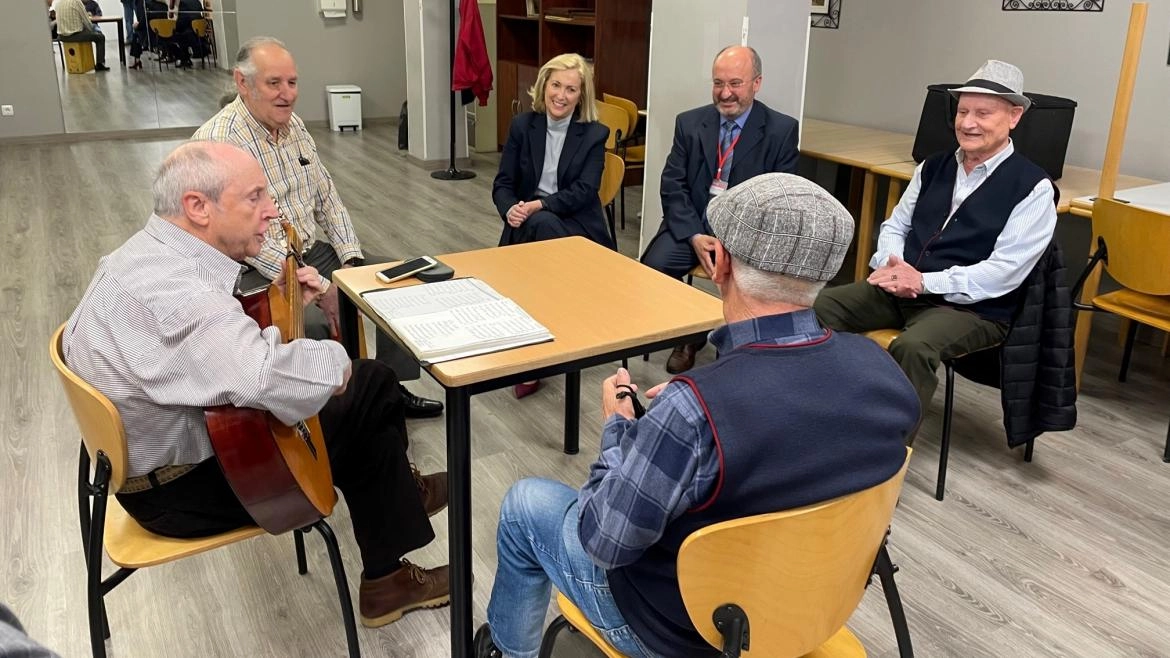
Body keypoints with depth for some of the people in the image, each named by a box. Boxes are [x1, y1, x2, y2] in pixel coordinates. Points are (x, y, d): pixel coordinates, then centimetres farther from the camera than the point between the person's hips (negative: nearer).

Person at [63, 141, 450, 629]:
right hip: (182, 484, -9)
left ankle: (394, 492, 36)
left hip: (195, 421, 9)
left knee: (372, 383, 10)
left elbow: (216, 340, 14)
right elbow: (268, 376, -47)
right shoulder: (166, 287, -33)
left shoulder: (155, 254, -1)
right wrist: (335, 362, -26)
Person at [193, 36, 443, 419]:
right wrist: (320, 287, -25)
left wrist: (351, 261, -1)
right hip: (259, 273, -8)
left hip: (313, 254, 8)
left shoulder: (293, 125, 7)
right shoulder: (217, 141, -19)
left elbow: (327, 198, 13)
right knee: (315, 324, -32)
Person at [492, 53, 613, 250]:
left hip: (577, 224, -1)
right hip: (529, 221, 1)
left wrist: (539, 205, -23)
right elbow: (503, 183, 3)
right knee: (542, 222, -33)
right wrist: (510, 209, -20)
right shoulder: (522, 125, 5)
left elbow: (584, 191, -9)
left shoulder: (595, 134, -1)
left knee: (544, 222, -33)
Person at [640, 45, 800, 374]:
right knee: (650, 269, -23)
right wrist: (694, 236, -13)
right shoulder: (689, 123, 6)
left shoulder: (782, 130, -2)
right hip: (691, 226, 3)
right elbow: (673, 187, 2)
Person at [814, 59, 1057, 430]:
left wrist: (924, 281, -21)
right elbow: (896, 225, 15)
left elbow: (1004, 271, -14)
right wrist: (891, 265, -9)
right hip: (900, 289, 6)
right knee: (820, 306, -17)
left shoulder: (1032, 187, -6)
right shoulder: (933, 167, 12)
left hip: (972, 306, -5)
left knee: (912, 347, -36)